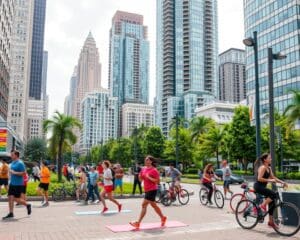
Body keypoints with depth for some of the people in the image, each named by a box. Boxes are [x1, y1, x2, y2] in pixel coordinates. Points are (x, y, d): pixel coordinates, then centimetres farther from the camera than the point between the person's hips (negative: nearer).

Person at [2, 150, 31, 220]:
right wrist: (10, 172, 9)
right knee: (10, 198, 4)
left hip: (18, 184, -8)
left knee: (16, 199, -3)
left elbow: (24, 173, -19)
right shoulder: (12, 163, 13)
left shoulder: (20, 163, -14)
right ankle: (11, 213, 10)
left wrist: (14, 172, -21)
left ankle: (27, 205, 19)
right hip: (12, 183, 8)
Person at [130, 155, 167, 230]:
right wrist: (140, 176, -5)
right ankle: (163, 218, 34)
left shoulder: (154, 170, -12)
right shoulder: (144, 169, 10)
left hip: (152, 190, -8)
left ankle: (138, 223, -8)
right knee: (154, 205, 18)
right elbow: (141, 179, 16)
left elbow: (157, 181, -15)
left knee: (144, 205, -11)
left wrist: (149, 177, -22)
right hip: (147, 190, 8)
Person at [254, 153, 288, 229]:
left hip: (262, 187, 9)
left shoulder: (269, 168, 12)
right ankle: (262, 205, -8)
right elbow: (259, 178, -25)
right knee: (273, 194, -26)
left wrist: (282, 182, 1)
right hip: (258, 186, -9)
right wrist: (269, 180, -28)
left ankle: (271, 222, 16)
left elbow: (273, 177, 11)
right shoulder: (263, 167, -16)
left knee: (272, 203, 7)